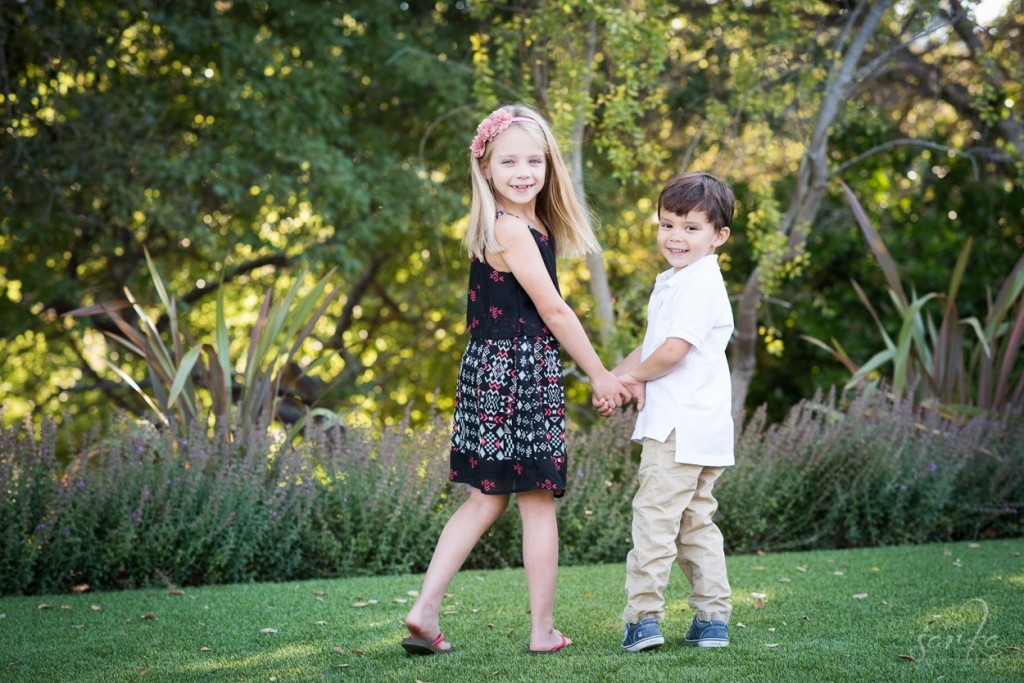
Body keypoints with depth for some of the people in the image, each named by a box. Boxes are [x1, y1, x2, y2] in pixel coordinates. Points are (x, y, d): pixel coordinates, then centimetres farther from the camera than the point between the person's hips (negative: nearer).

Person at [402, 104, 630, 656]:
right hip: (519, 375, -9)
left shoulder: (528, 223, 12)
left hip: (492, 374, 9)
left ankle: (425, 611, 7)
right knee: (538, 502, 2)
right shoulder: (512, 229, -16)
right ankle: (543, 631, 11)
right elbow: (553, 310, -14)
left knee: (487, 498, 13)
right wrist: (599, 375, -6)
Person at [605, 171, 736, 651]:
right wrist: (614, 377, 4)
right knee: (695, 522, 13)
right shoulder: (673, 280, 18)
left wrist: (632, 375, -6)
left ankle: (643, 617, -5)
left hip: (681, 427, -10)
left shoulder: (699, 283, -14)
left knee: (654, 515, -7)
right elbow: (651, 344, 22)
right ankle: (713, 619, 16)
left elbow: (673, 349, -23)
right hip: (698, 428, 10)